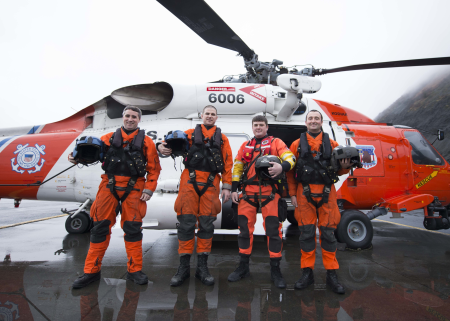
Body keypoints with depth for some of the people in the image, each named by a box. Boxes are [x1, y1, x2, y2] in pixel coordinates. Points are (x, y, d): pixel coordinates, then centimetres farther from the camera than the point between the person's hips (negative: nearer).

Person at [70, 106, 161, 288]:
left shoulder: (146, 141, 6)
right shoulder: (109, 138, 12)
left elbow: (154, 169, 4)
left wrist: (149, 189, -6)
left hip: (133, 189, -1)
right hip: (109, 186, 2)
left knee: (133, 228, 1)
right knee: (100, 227, 5)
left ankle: (134, 270, 15)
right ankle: (92, 271, 18)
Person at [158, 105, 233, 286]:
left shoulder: (222, 138, 17)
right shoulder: (190, 134, 15)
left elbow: (228, 164, 12)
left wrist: (226, 187, 4)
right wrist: (162, 147, -20)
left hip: (211, 184, 1)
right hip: (190, 182, -1)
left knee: (207, 224, 3)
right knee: (186, 222, -3)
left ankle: (202, 267, 14)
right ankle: (184, 267, 8)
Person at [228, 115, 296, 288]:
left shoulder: (276, 142, 7)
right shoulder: (245, 146, 18)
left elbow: (290, 158, -7)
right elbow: (237, 168, 18)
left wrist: (282, 166, -29)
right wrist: (234, 189, 11)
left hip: (269, 192, -3)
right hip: (248, 192, 4)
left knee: (273, 229, -1)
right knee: (245, 227, 6)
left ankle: (275, 270, 12)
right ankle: (243, 266, 21)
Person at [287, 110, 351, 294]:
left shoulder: (332, 144, 12)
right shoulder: (297, 144, 9)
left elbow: (338, 170, 11)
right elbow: (291, 171, 6)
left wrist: (344, 167, -12)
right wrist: (292, 194, 0)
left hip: (326, 193, 1)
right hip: (305, 193, 0)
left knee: (328, 232, 3)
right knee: (307, 233, 2)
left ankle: (331, 274, 14)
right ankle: (307, 272, 14)